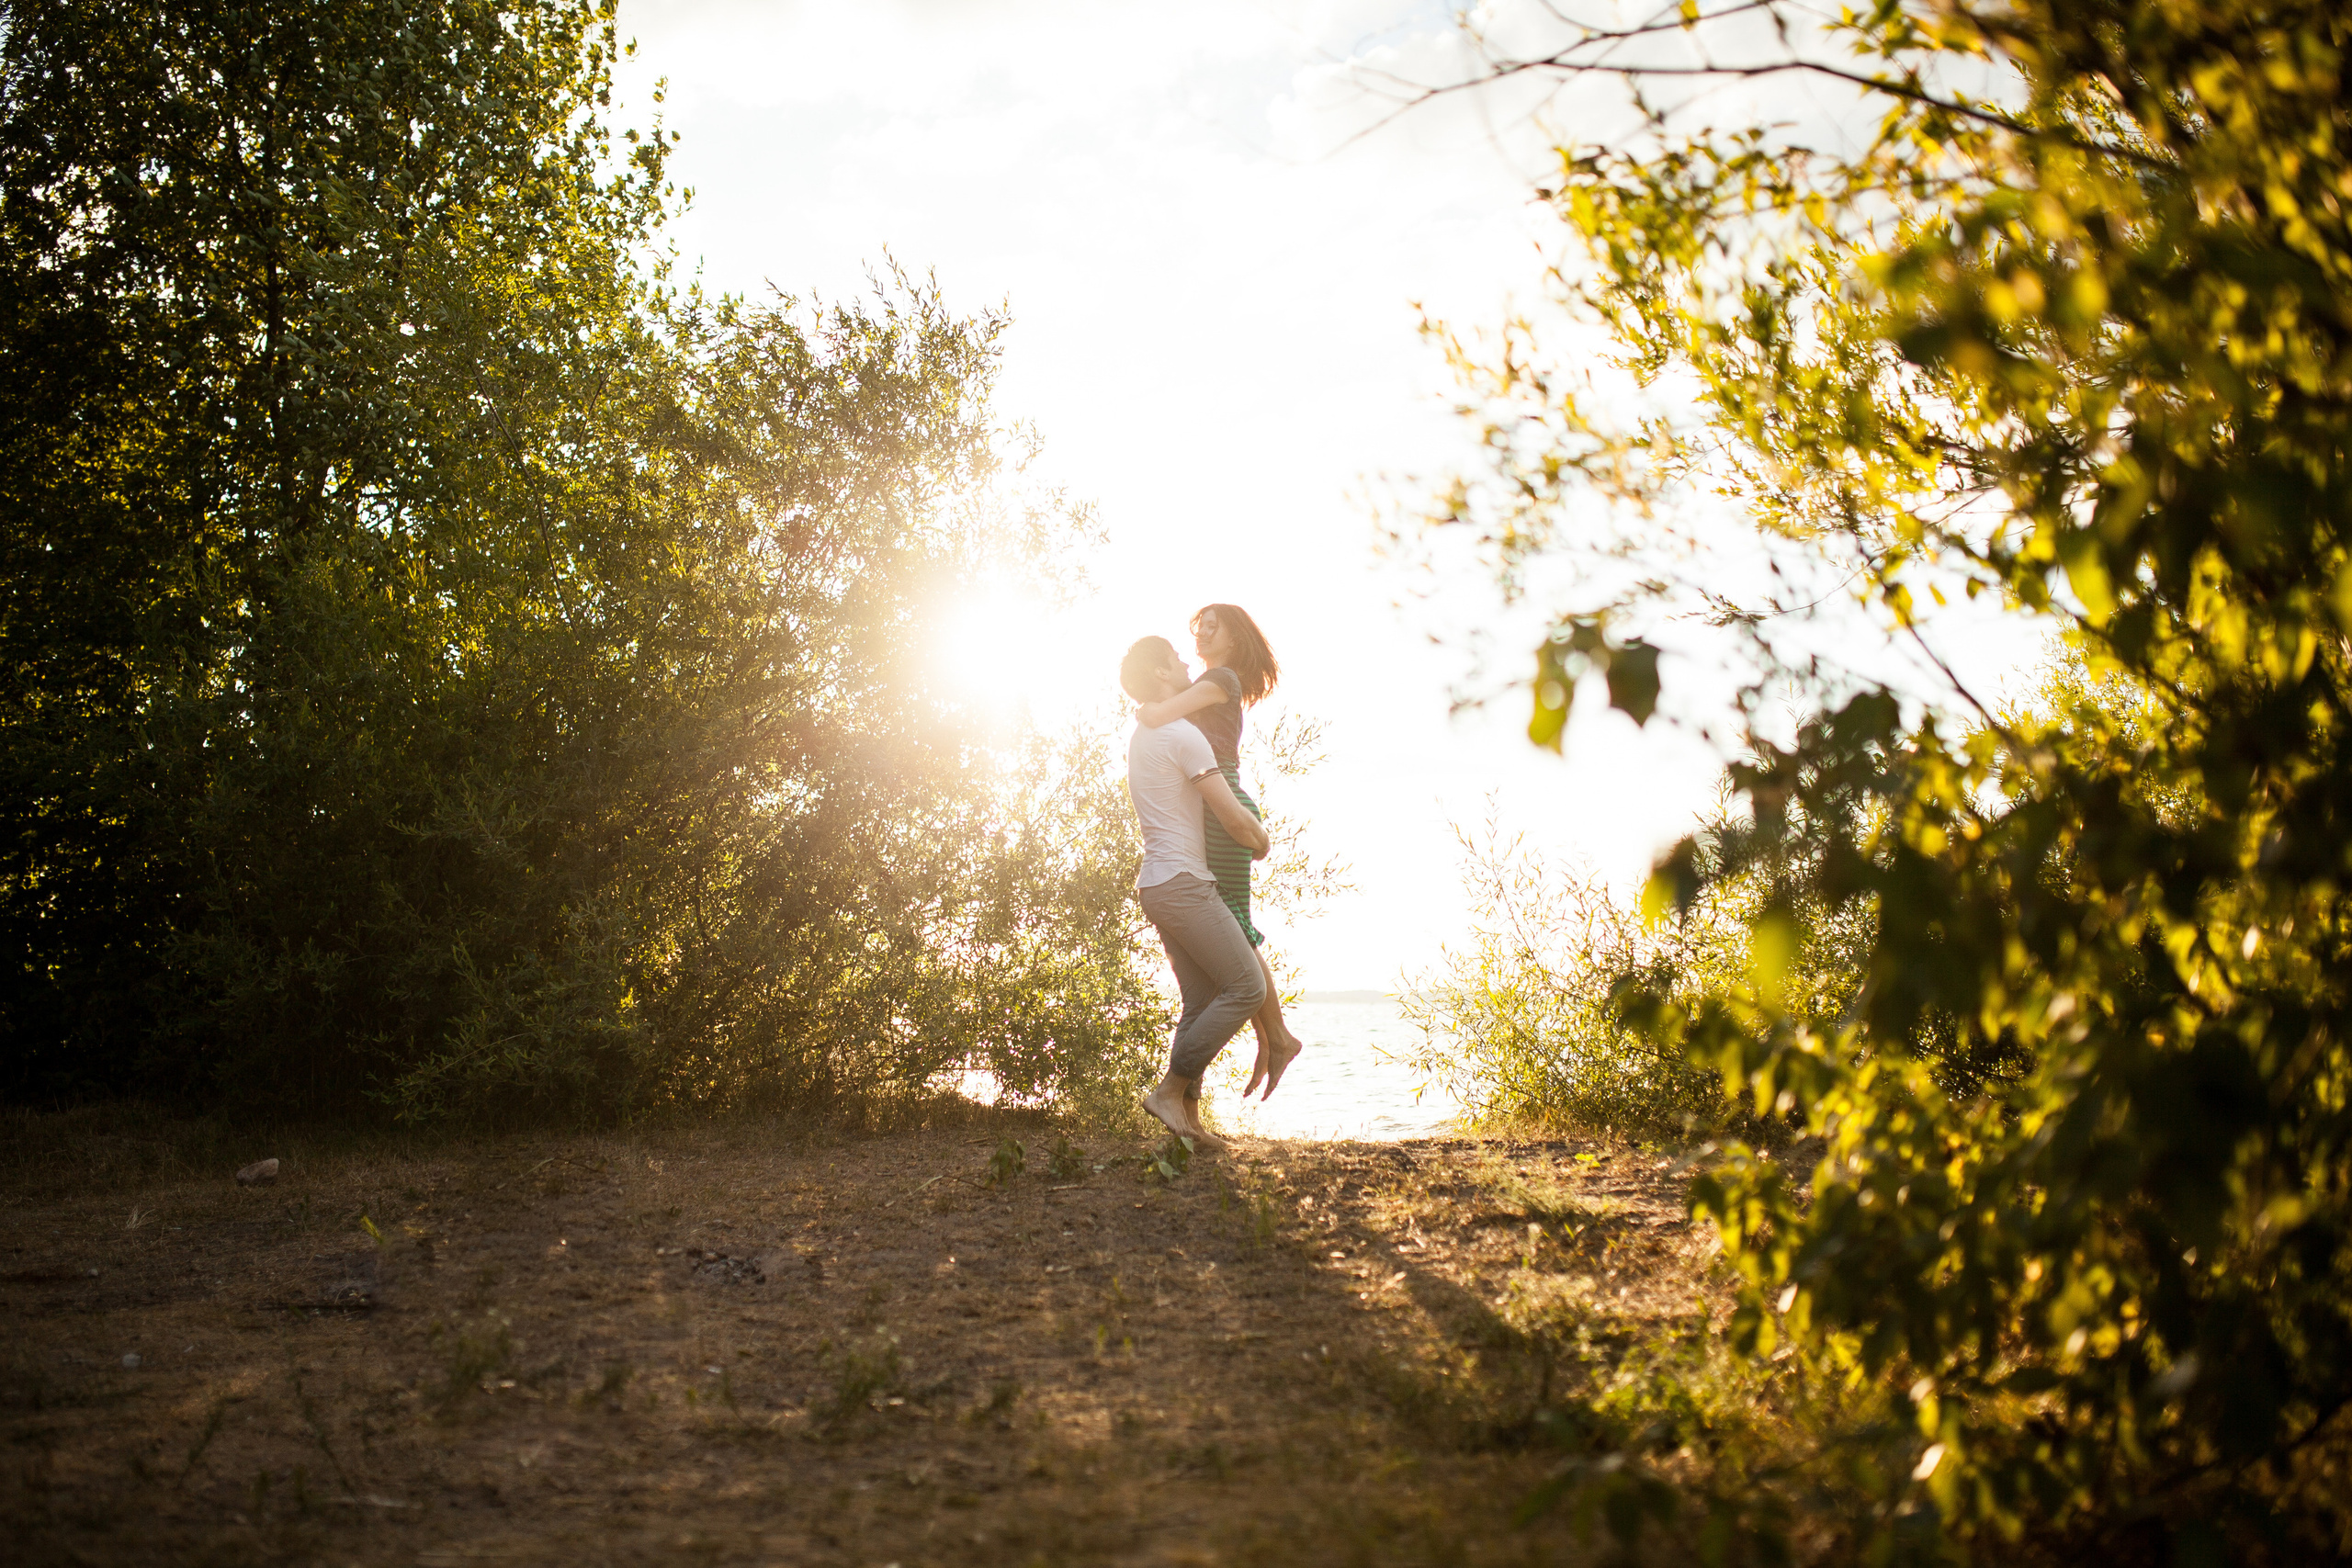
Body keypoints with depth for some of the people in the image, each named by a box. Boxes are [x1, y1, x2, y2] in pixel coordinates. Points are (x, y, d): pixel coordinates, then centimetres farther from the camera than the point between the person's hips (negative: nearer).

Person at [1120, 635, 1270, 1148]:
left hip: (1157, 886, 10)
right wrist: (1262, 842, 6)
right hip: (1183, 881, -10)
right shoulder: (1182, 736, -14)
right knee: (1246, 986, -8)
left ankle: (1188, 1116, 6)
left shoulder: (1141, 735, 16)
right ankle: (1170, 1090, -10)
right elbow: (1235, 821, -14)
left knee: (1202, 1001, 10)